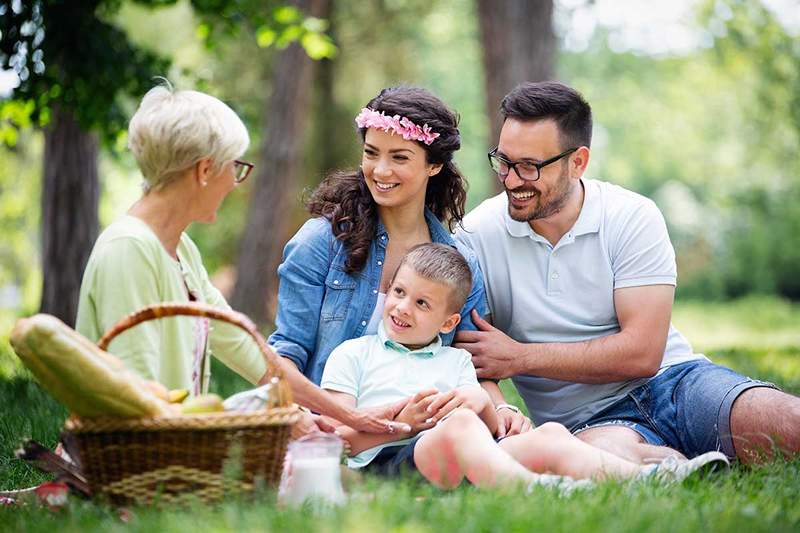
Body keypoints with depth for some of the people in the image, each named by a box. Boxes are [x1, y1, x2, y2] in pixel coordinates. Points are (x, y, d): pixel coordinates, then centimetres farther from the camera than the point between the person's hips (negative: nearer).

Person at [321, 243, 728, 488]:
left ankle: (646, 477, -35)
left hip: (459, 466, 5)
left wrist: (482, 402, -4)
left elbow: (490, 431, 20)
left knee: (548, 436, -17)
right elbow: (337, 438, 5)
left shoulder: (455, 360, 29)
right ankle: (533, 489, -63)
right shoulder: (351, 355, 17)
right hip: (382, 459, -5)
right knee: (458, 425, -35)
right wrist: (402, 421, -9)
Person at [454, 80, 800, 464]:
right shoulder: (477, 235, 0)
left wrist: (518, 357, -12)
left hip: (673, 380, 0)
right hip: (586, 422, 0)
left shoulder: (632, 217, -3)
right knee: (608, 458, -39)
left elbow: (642, 353, -11)